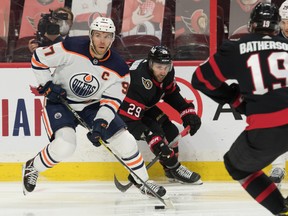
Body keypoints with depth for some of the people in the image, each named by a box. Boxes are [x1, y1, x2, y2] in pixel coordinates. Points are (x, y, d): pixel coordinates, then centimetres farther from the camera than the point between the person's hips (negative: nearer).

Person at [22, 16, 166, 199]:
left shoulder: (119, 69, -16)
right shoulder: (71, 48, -24)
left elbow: (111, 102, -14)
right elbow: (38, 59, -12)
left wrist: (100, 124, -28)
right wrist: (47, 86, -16)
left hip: (93, 105, 4)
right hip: (60, 101, -3)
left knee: (125, 141, -5)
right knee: (64, 146, -26)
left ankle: (142, 180, 18)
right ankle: (32, 168, 3)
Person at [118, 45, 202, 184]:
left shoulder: (167, 73, -16)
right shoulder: (140, 83, -40)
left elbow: (171, 94, 6)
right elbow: (128, 119, -39)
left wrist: (188, 113, -4)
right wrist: (151, 138, -42)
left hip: (146, 107, 8)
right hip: (122, 110, -8)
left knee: (170, 131, 5)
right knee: (155, 131, -24)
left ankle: (171, 172, 20)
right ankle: (174, 169, -8)